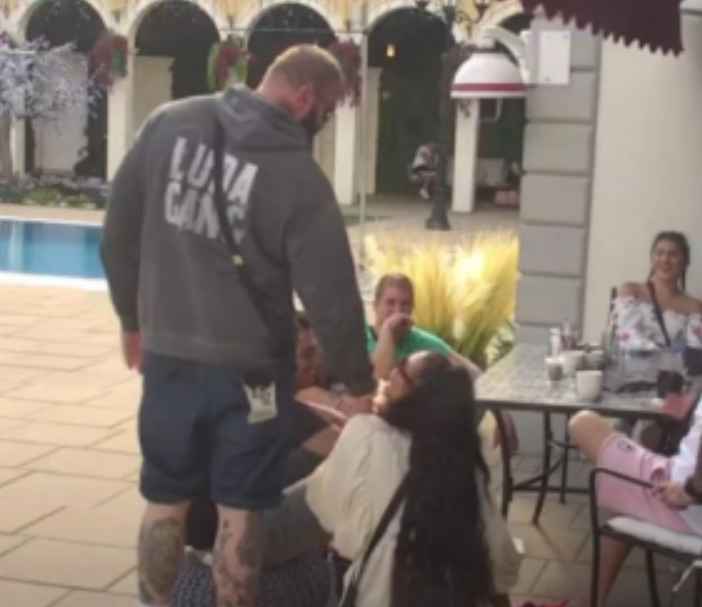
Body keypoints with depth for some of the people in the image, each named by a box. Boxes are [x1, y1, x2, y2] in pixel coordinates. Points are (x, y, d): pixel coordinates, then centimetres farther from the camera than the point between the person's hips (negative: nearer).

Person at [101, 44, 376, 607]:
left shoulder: (170, 122, -1)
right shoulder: (300, 177, -14)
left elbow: (119, 229, 6)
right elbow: (331, 298, -12)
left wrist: (133, 317, 17)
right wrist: (360, 382, 2)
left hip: (168, 353, 4)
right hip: (248, 366, -4)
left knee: (165, 501, 16)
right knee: (239, 512, 8)